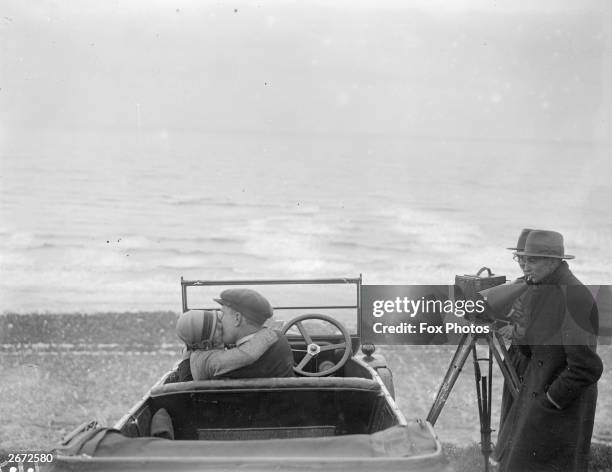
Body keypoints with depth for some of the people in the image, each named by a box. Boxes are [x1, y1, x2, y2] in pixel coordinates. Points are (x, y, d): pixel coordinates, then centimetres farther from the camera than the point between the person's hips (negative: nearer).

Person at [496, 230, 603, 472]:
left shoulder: (574, 297, -25)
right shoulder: (543, 289, 4)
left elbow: (587, 366, -27)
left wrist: (552, 398, -19)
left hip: (563, 403, -9)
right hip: (538, 388, 9)